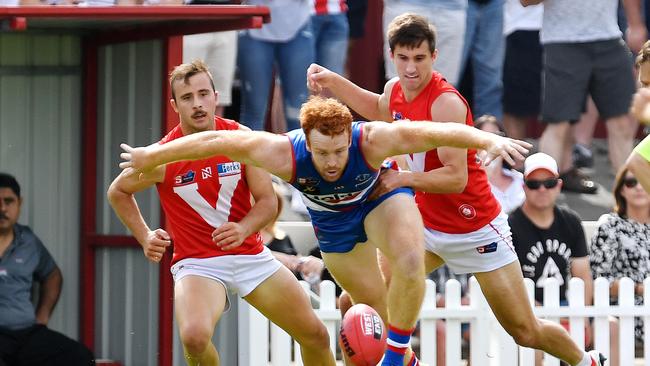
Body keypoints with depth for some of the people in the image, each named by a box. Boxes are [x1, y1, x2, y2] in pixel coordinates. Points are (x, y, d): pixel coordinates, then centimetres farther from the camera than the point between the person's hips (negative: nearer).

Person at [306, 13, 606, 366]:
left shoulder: (446, 103, -25)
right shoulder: (395, 90, -3)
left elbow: (456, 178, -29)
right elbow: (379, 109, 25)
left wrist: (404, 178, -34)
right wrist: (331, 81, 20)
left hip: (477, 229, -7)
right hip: (428, 225, 7)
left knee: (527, 332, 0)